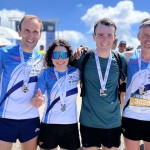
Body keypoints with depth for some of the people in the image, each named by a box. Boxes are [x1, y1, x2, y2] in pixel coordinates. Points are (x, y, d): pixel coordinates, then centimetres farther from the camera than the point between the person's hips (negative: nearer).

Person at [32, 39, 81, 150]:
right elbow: (36, 101, -11)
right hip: (49, 125, -1)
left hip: (70, 125, 1)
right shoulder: (46, 73, -7)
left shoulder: (76, 72, -4)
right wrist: (37, 100, -36)